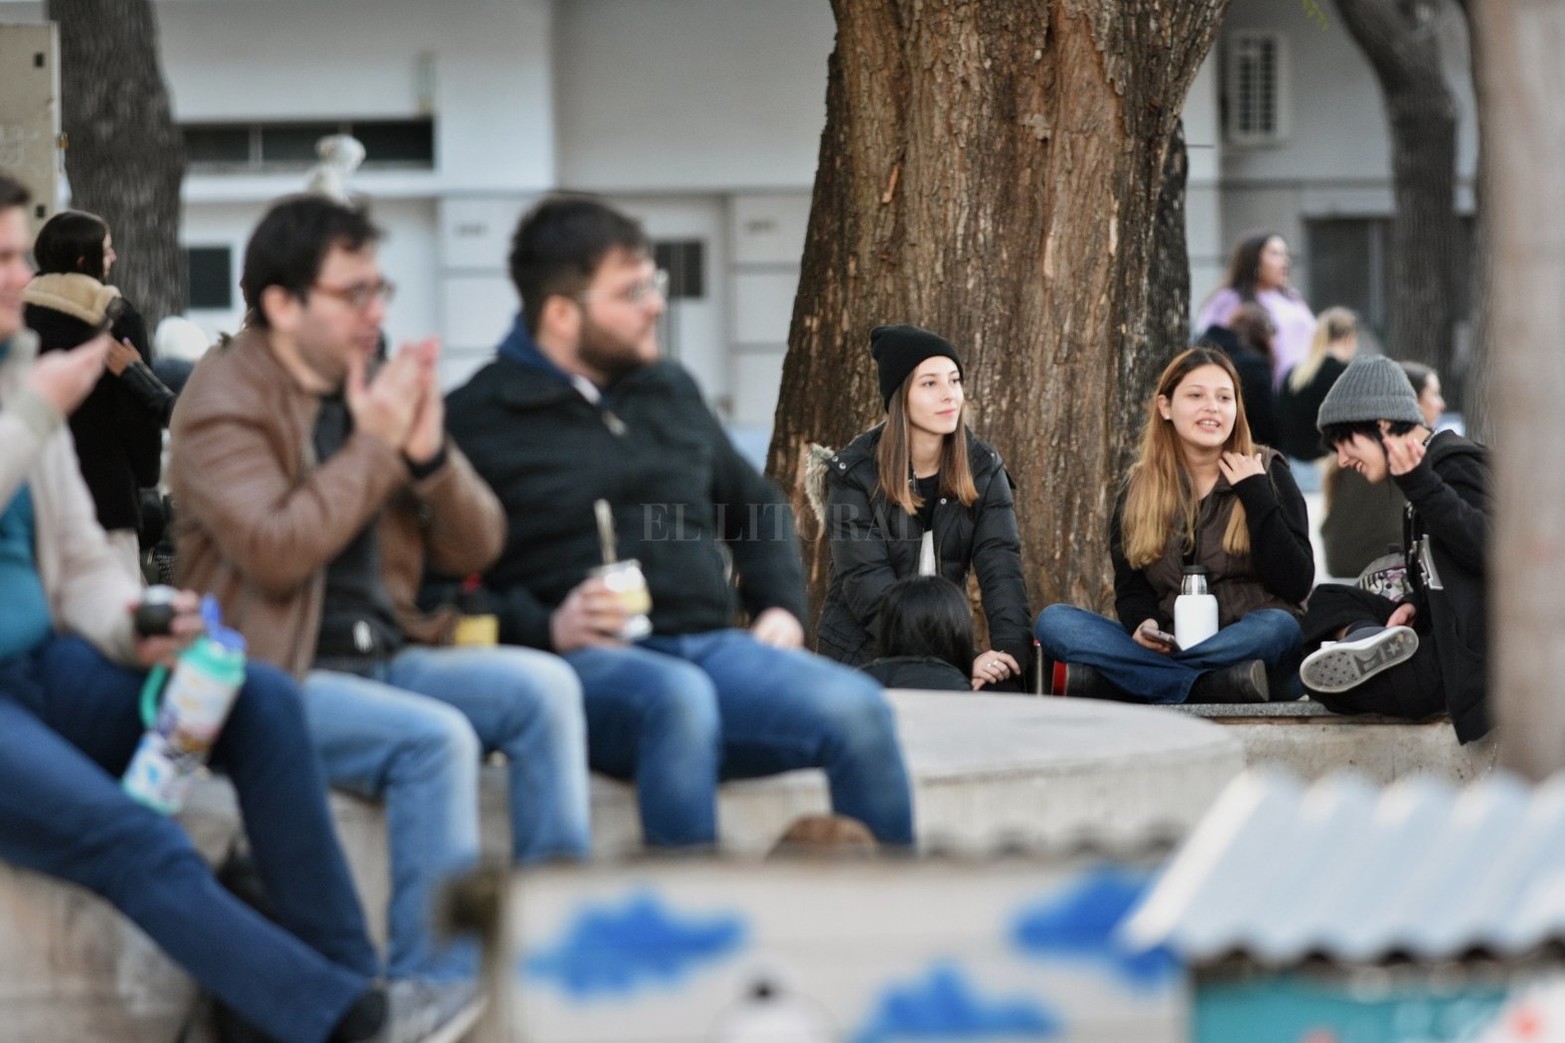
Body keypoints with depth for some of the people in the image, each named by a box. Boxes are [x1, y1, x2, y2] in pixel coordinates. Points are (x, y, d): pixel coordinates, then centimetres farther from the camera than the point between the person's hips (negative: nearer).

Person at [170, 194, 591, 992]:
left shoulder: (376, 388, 15)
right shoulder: (226, 401, -5)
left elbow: (476, 549, 13)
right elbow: (273, 551, -21)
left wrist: (430, 456, -5)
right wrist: (373, 447, -14)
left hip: (388, 657, 7)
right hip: (280, 678, -7)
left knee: (543, 684, -17)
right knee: (437, 736, -31)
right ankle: (433, 988, -28)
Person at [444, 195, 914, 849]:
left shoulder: (671, 392, 23)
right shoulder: (476, 421, 3)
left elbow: (757, 506, 35)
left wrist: (781, 606, 18)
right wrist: (544, 628, -18)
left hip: (711, 644, 6)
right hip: (586, 663, -5)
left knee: (857, 708, -24)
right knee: (678, 697, -41)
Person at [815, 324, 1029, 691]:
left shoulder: (983, 469, 0)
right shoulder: (854, 473, -11)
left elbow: (1001, 567, -10)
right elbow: (868, 585, -19)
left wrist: (1011, 651, -29)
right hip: (860, 655, -4)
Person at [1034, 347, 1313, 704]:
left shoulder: (1266, 472, 5)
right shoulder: (1138, 491, 12)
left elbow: (1296, 584, -4)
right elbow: (1131, 590, 9)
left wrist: (1256, 495, -9)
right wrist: (1143, 625, -14)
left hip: (1248, 644, -3)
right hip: (1169, 649, 3)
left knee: (1279, 627, -36)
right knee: (1054, 621, -22)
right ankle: (1216, 685, -36)